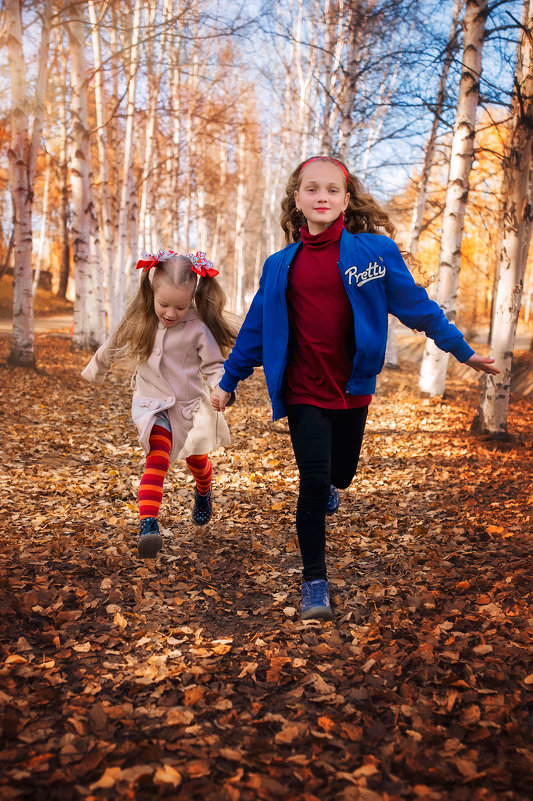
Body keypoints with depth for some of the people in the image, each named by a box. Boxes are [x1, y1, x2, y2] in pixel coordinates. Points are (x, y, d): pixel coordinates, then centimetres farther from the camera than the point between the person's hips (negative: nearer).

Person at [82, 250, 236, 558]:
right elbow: (114, 346, 12)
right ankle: (148, 524, -31)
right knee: (158, 457, -23)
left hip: (190, 404, 0)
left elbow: (214, 365, -13)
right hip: (152, 403, 0)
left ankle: (203, 492, 54)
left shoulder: (198, 328, -16)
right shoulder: (140, 321, -6)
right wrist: (95, 370, 27)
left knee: (196, 459, 19)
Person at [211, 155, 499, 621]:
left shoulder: (374, 250, -4)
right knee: (313, 482, -8)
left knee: (341, 475, 17)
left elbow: (415, 304, 3)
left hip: (352, 389, 1)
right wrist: (228, 382, 12)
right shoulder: (281, 265, 2)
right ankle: (315, 582, 10)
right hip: (303, 393, 0)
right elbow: (257, 328, 9)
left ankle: (328, 488, 57)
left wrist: (463, 351, 7)